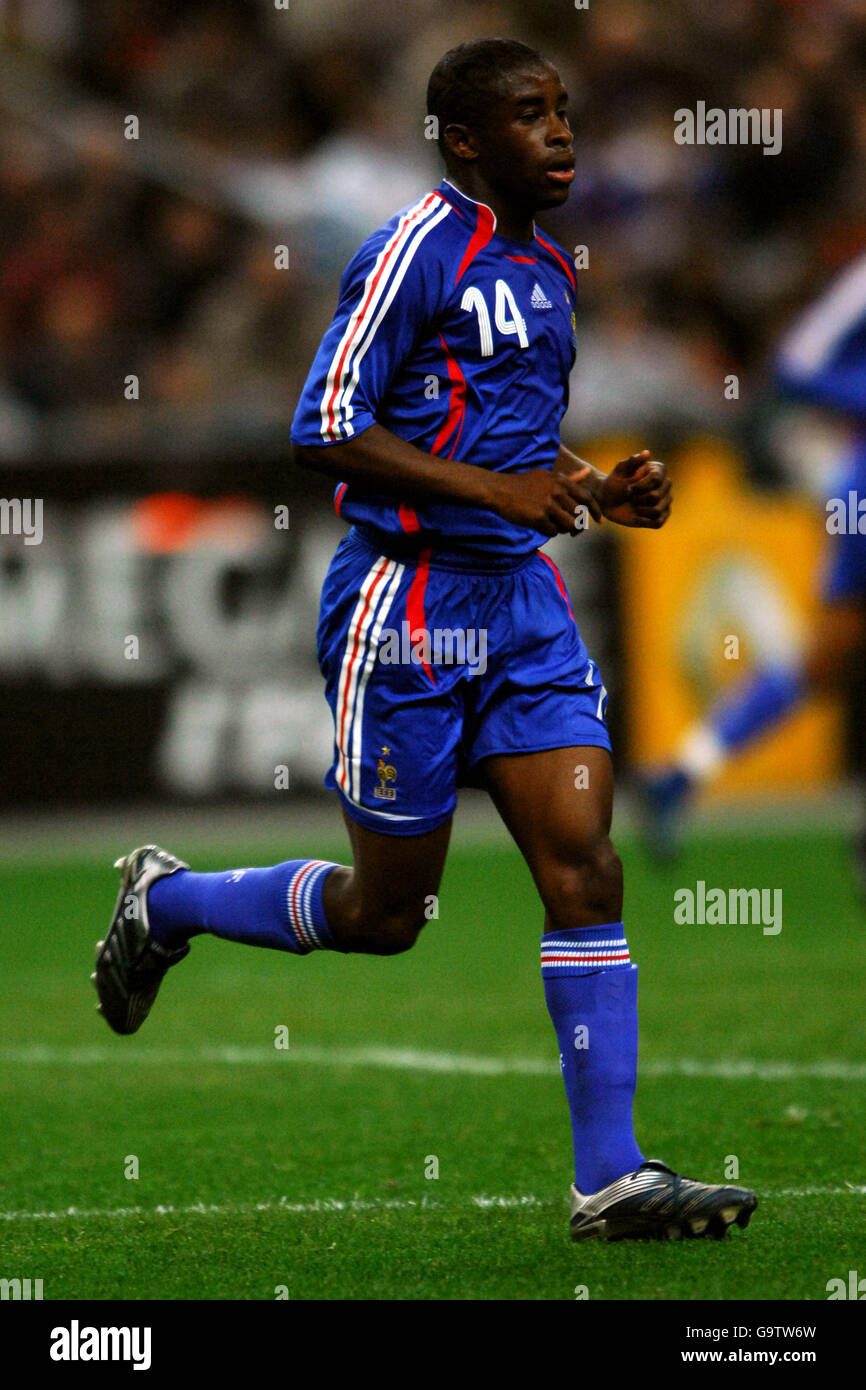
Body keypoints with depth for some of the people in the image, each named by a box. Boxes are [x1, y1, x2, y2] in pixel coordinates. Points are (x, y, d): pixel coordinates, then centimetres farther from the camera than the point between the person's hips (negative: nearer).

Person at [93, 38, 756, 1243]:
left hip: (521, 601, 7)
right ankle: (164, 902, 30)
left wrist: (598, 492, 8)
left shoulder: (545, 272, 15)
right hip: (408, 603, -7)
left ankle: (610, 1178, -6)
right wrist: (497, 489, -22)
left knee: (585, 863, -6)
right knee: (385, 911, 3)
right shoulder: (419, 249, -12)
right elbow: (327, 430, -17)